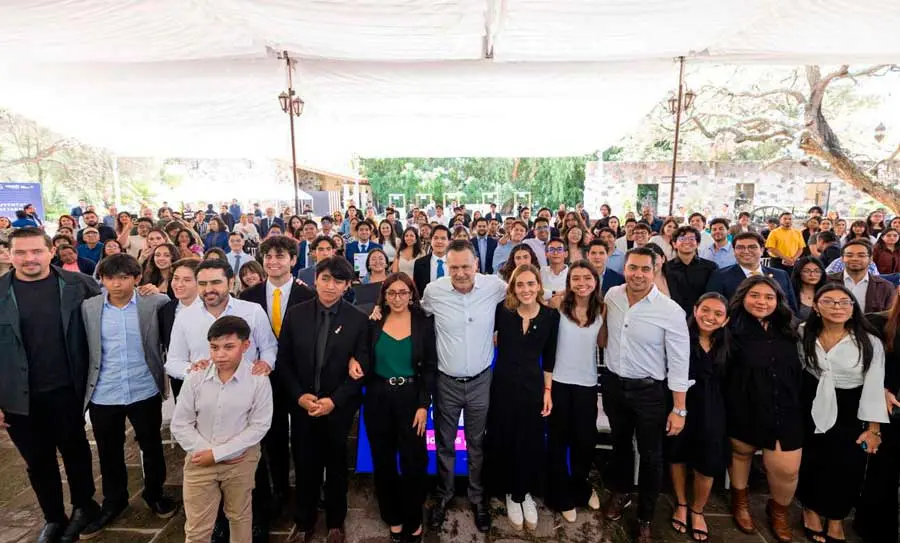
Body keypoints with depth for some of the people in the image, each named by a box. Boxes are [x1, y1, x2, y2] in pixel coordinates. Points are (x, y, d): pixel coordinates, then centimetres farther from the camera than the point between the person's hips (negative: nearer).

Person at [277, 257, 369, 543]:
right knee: (304, 466, 15)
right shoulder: (295, 314, -4)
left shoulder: (358, 319, -9)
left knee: (336, 466, 17)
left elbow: (361, 368, -9)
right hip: (302, 405, 1)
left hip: (339, 407, -1)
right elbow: (283, 361, 0)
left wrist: (334, 400, -16)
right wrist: (299, 395, -11)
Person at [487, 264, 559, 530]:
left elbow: (549, 357, 3)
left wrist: (548, 391, 3)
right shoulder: (502, 310, -10)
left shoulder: (551, 315, -5)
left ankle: (525, 493, 36)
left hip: (533, 386, 1)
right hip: (503, 385, -1)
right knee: (504, 442, 11)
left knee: (530, 443, 12)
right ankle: (511, 494, 34)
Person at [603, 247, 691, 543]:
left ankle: (645, 519, 32)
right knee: (620, 443, 23)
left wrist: (679, 409, -13)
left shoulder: (671, 311, -19)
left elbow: (679, 362, -14)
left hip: (649, 390, -4)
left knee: (650, 455, 11)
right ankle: (620, 493, 48)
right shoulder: (612, 295, -6)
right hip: (613, 384, 4)